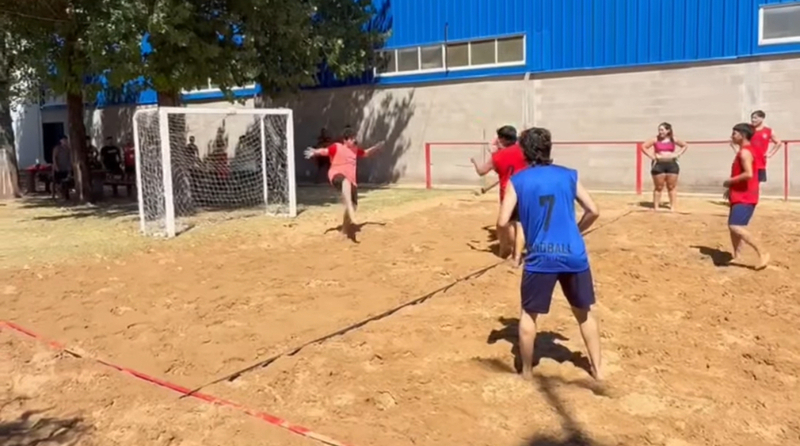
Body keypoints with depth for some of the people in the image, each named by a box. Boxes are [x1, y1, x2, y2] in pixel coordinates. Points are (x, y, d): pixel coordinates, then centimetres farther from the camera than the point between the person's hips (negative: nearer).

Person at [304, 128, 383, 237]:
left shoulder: (355, 149, 15)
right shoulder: (336, 147, -6)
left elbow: (366, 153, 33)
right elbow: (325, 151, -20)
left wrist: (376, 147, 22)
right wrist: (314, 152, -39)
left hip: (351, 180, 8)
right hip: (336, 175, -8)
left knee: (353, 205, 9)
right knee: (346, 182, -45)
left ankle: (345, 230, 30)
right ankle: (351, 214, -54)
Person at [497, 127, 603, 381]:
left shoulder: (518, 180, 1)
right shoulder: (568, 175, 8)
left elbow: (503, 222, -5)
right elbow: (593, 211, 8)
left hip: (540, 257, -2)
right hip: (574, 255, 3)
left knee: (528, 314, 16)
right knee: (584, 312, 21)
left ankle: (527, 371, 25)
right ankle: (597, 368, 29)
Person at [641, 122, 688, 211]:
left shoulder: (673, 140, 4)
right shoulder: (655, 140, -2)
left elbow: (685, 145, 16)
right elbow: (644, 147, 0)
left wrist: (677, 154, 3)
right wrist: (652, 156, -8)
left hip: (671, 164, 2)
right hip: (659, 164, -2)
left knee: (671, 187, 5)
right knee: (658, 187, 1)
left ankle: (672, 206, 11)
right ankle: (656, 207, 7)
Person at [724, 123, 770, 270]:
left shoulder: (745, 152, -16)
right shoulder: (744, 151, 16)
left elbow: (748, 174, -29)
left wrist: (730, 181, -17)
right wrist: (731, 188, 17)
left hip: (745, 197, -11)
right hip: (740, 196, 11)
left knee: (736, 227, -21)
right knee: (733, 226, 16)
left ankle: (762, 253, -15)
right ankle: (737, 257, 24)